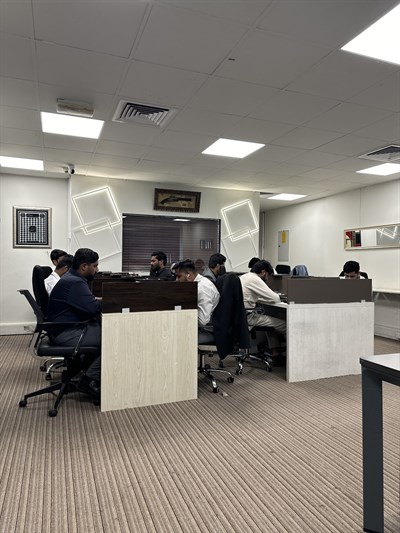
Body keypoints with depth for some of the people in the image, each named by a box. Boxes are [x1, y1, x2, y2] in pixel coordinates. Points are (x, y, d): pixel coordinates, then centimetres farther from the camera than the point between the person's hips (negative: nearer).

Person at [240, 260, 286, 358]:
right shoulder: (254, 279, -14)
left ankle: (275, 351, 20)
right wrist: (277, 297, 9)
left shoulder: (243, 277, 16)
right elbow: (275, 299, -14)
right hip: (247, 317, -10)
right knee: (283, 324, -5)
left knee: (271, 320, 24)